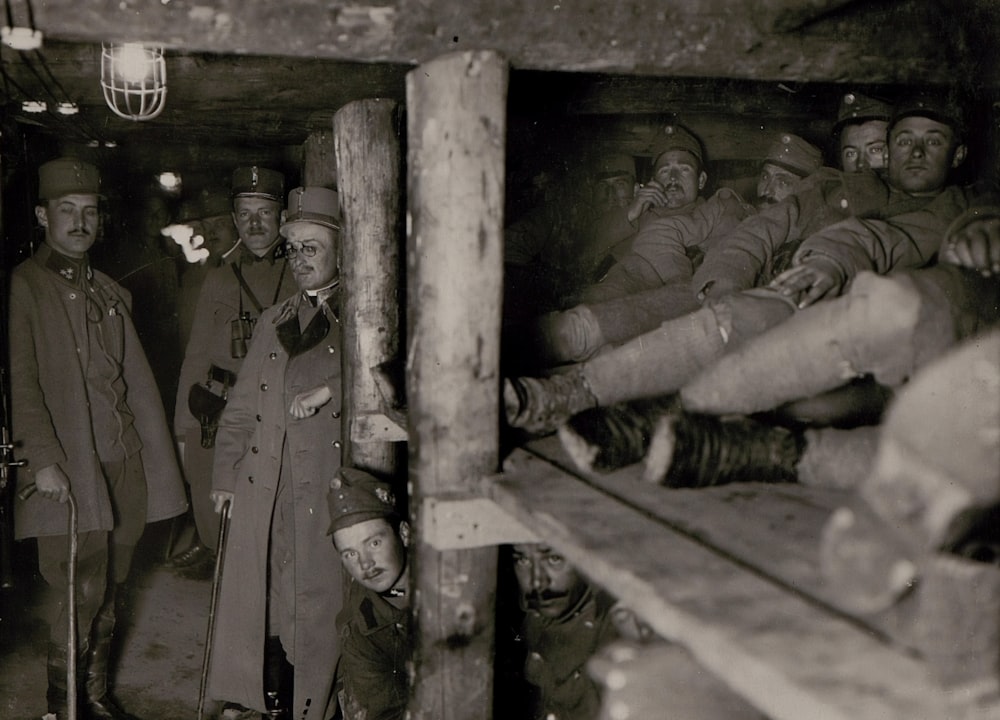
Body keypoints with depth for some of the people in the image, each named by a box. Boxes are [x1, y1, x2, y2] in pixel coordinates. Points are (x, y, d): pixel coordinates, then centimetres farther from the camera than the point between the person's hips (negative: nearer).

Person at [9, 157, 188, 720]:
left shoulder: (111, 292, 18)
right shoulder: (22, 288, -2)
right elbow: (21, 383, -10)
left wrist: (154, 458, 11)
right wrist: (43, 459, -18)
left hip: (126, 464, 6)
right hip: (70, 469, -6)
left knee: (110, 589, 12)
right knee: (80, 592, -4)